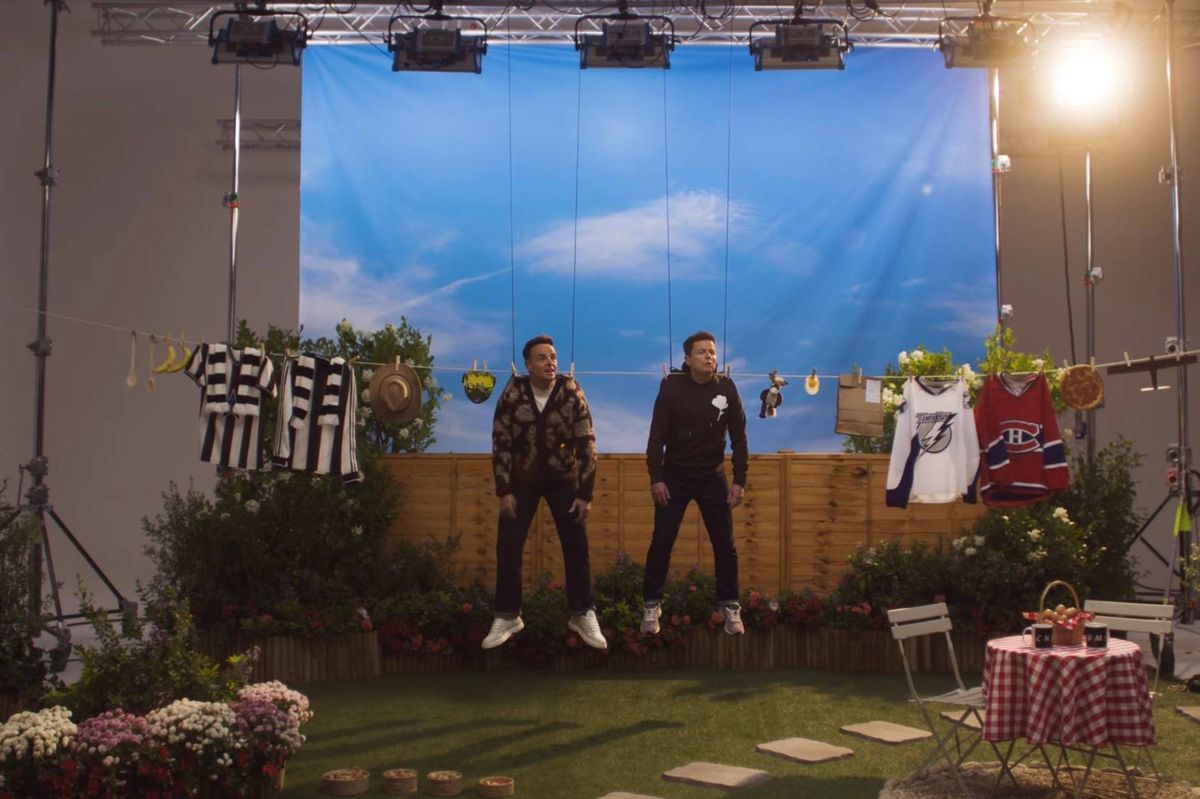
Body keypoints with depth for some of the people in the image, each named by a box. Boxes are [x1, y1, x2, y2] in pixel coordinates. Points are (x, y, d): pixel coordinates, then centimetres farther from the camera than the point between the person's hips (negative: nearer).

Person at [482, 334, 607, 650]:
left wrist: (586, 493, -14)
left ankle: (582, 615, 14)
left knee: (576, 547, 0)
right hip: (522, 479, 1)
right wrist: (504, 491, -13)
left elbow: (586, 443, -12)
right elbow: (501, 443, -9)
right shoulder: (512, 394, -14)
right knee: (508, 548, -1)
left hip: (563, 479, 0)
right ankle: (507, 616, 14)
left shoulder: (571, 393, -15)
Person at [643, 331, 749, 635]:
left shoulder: (726, 388, -4)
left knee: (725, 545, 4)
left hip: (712, 477, 2)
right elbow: (657, 436, -7)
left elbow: (739, 437, 1)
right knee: (661, 543, 0)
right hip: (674, 476, -2)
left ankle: (729, 606, 17)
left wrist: (739, 480, -3)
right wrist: (655, 478, -13)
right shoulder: (672, 387, -10)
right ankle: (651, 605, 13)